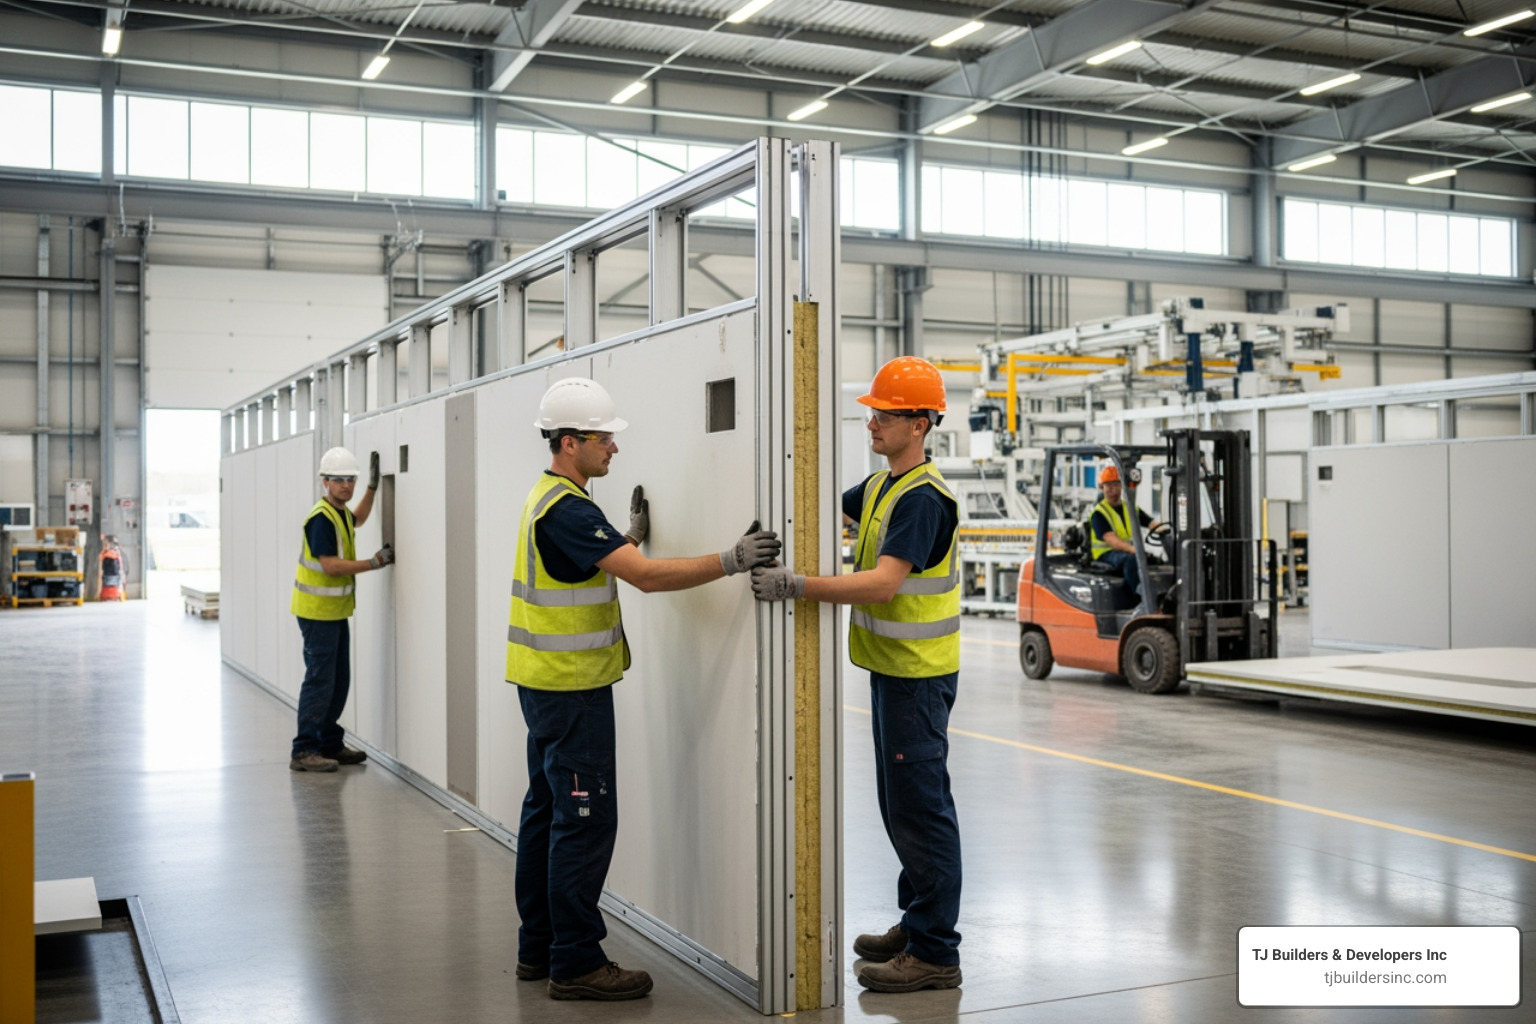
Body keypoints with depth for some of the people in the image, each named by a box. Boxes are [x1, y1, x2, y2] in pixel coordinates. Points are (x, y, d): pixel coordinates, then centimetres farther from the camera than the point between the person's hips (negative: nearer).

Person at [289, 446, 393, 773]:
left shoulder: (340, 512, 11)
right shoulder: (321, 517, -18)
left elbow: (357, 520, 36)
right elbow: (331, 565, -24)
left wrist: (373, 487, 26)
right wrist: (375, 562, -19)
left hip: (335, 611, 10)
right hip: (318, 611, -10)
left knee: (339, 681, 14)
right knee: (319, 681, -9)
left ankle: (330, 744, 23)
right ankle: (303, 751, -4)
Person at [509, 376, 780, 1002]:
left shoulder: (550, 499, 14)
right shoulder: (568, 509, -20)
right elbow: (647, 577, -26)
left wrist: (633, 534, 19)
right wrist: (731, 561, -24)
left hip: (548, 684, 11)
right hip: (571, 686, -11)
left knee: (548, 809, 15)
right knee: (585, 818, -6)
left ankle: (538, 947, 24)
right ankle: (575, 963, 1)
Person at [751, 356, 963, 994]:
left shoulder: (924, 498, -20)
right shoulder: (881, 485, 11)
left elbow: (882, 583, -29)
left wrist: (796, 587, -34)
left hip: (918, 673, -10)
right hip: (890, 666, 10)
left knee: (920, 806, -5)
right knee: (899, 804, 17)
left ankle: (935, 953, 2)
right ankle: (916, 923, 30)